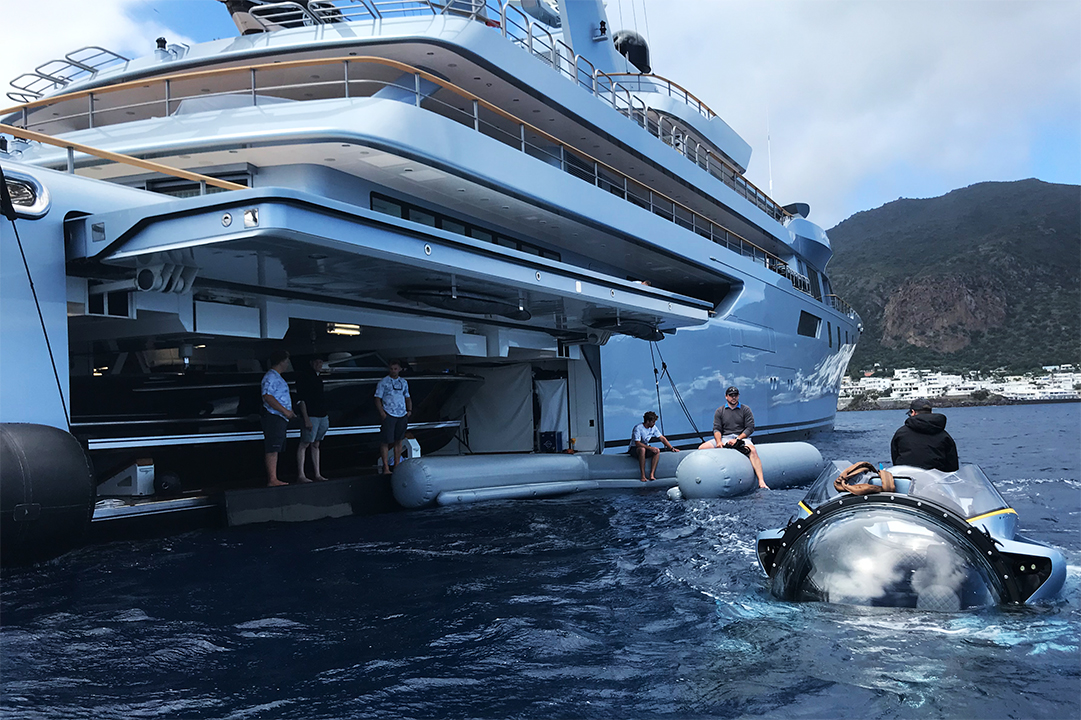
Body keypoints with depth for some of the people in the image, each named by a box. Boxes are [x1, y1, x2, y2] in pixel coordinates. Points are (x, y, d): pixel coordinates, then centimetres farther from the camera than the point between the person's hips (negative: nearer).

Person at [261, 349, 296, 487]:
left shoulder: (277, 377, 23)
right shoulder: (271, 377, -12)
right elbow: (267, 396, -23)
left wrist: (289, 411, 22)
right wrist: (285, 411, -21)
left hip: (280, 418, 11)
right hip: (273, 418, -11)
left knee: (275, 450, 10)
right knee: (272, 450, -11)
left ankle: (273, 480, 12)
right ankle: (272, 480, -13)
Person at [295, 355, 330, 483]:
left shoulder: (318, 377, 18)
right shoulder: (303, 376, -7)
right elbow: (300, 400, -13)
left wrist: (326, 416, 19)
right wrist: (306, 419, -19)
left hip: (321, 415, 8)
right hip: (310, 415, -8)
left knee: (316, 445, 10)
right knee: (305, 444, -7)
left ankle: (317, 474, 12)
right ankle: (301, 474, -5)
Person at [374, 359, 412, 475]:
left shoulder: (404, 382, 15)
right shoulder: (383, 382, 1)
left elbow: (407, 398, 23)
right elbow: (378, 399, -1)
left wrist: (409, 410, 8)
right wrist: (382, 413, -13)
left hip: (402, 415, 4)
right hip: (388, 415, -4)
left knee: (398, 440, 9)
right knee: (385, 441, -7)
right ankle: (386, 467, -5)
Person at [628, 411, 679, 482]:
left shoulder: (653, 427, -1)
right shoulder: (638, 428, -22)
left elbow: (662, 438, 5)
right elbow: (637, 443, -30)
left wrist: (672, 448, -2)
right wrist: (650, 448, -36)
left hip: (646, 447, 6)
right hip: (634, 449, -6)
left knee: (657, 451, -24)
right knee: (642, 449, -40)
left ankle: (651, 475, -28)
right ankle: (643, 476, -35)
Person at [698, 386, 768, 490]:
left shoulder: (745, 410, 10)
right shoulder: (719, 411, 15)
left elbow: (750, 428, 1)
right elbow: (716, 429, 6)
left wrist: (737, 439, -13)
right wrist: (718, 442, -15)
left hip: (741, 437, -2)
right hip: (724, 438, 2)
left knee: (752, 451, -35)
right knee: (702, 448, -18)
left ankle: (761, 482, -42)